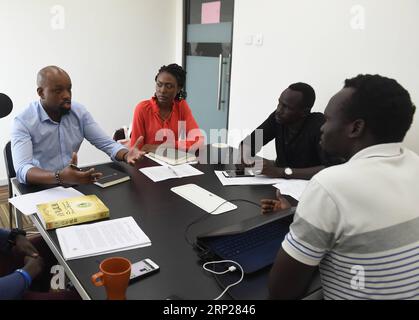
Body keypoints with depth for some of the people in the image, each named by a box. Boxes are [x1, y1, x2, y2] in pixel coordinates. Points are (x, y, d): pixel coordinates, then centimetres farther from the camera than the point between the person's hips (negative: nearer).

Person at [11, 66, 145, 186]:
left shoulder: (79, 111, 0)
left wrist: (126, 155, -23)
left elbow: (107, 143, -1)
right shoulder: (23, 122, -13)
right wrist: (60, 177, -42)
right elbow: (22, 170, -24)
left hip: (74, 184, 4)